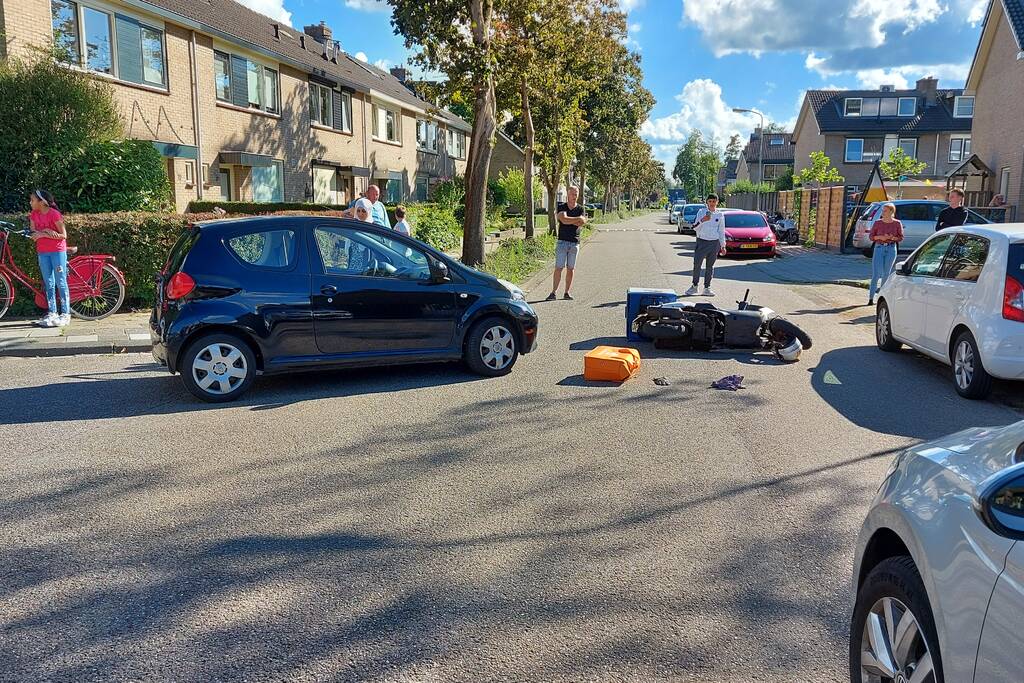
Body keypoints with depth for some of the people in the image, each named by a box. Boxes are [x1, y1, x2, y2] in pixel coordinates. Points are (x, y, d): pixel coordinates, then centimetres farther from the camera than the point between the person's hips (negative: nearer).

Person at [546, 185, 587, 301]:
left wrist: (568, 220, -10)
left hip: (575, 242, 2)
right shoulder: (562, 207, 2)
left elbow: (582, 223, -9)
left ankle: (567, 293, 11)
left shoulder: (581, 209, 7)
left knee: (570, 269, 5)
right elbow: (564, 219, -16)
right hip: (562, 241, -2)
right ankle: (554, 292, -4)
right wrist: (578, 219, -9)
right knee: (558, 267, -5)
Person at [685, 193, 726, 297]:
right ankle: (695, 286, 9)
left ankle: (707, 288, 14)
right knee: (697, 264, -3)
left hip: (714, 243, 1)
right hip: (702, 241, -1)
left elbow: (722, 231, 11)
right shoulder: (701, 212, 2)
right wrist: (702, 220, -21)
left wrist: (723, 245, 9)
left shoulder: (720, 215, 6)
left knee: (710, 266, 6)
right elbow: (695, 227, -4)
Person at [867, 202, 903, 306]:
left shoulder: (897, 224, 1)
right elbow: (870, 236, 5)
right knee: (876, 274, -9)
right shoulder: (877, 223, 1)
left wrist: (892, 237, -14)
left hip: (891, 249, 1)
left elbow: (901, 238, 4)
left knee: (886, 273, 7)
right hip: (879, 248, -1)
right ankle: (871, 298, -7)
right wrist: (880, 237, -13)